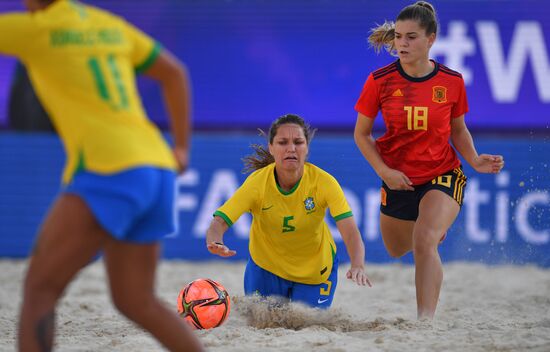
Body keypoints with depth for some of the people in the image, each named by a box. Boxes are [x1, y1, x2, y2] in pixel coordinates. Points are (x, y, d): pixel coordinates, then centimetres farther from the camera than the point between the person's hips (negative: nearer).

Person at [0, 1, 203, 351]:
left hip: (108, 173, -8)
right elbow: (174, 73, 28)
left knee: (39, 288, -4)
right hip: (156, 170, 8)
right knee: (136, 302, 15)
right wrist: (181, 148, 28)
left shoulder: (35, 29, -1)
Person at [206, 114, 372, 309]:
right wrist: (215, 244, -55)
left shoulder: (324, 182, -25)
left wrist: (358, 266, -53)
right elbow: (218, 223, -30)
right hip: (266, 268, 0)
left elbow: (351, 233, -32)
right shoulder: (257, 183, -25)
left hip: (315, 269, 0)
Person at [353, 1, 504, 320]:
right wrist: (384, 171, -14)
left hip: (442, 175, -3)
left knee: (425, 242, -28)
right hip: (398, 180, 3)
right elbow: (362, 134, 0)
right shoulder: (380, 81, -11)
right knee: (397, 252, 20)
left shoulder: (452, 82, -9)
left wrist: (475, 160, -10)